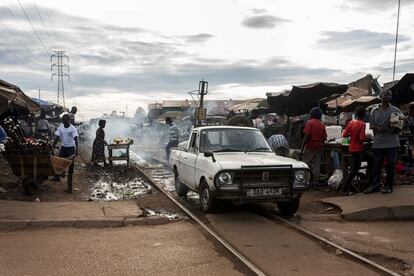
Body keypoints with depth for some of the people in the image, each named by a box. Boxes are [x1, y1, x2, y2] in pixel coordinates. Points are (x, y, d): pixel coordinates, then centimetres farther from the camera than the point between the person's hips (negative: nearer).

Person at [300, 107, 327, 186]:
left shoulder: (309, 122, -8)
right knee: (316, 165, 7)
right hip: (319, 147, 6)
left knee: (305, 162, 3)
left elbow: (307, 136, -15)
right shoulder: (322, 124, 9)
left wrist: (302, 147, -13)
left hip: (310, 147, -6)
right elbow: (324, 138, 8)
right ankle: (315, 182, 8)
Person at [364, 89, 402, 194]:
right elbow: (372, 125, 9)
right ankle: (375, 185, 14)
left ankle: (388, 186, 15)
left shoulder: (396, 110, 5)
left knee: (390, 165, 4)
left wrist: (394, 128, -16)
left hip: (392, 143, -1)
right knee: (376, 165, 5)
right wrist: (378, 128, -13)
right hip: (378, 143, 1)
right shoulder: (374, 111, 9)